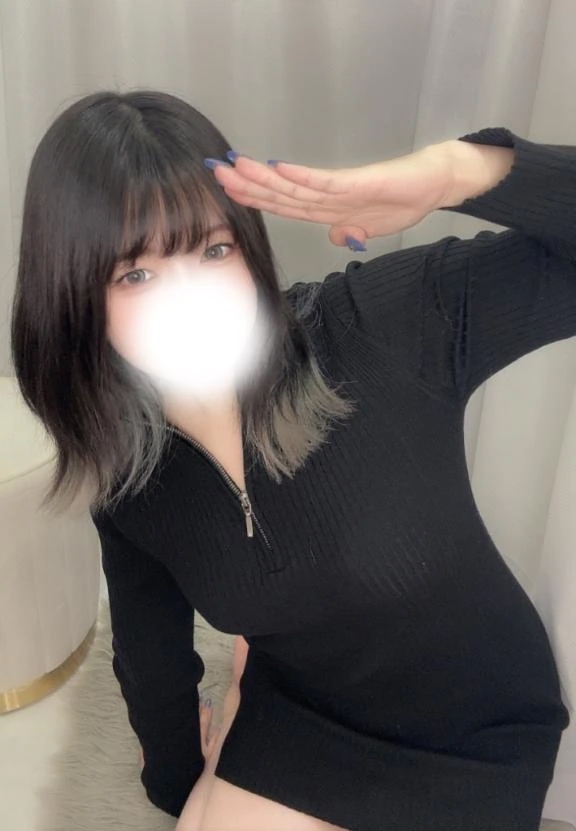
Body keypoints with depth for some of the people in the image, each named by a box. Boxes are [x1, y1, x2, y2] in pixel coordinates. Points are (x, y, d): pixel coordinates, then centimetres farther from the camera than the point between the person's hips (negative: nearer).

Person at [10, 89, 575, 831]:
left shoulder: (379, 332, -29)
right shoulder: (128, 484, -14)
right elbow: (152, 659, 2)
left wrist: (451, 171, -45)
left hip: (471, 742, -2)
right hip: (294, 716, 3)